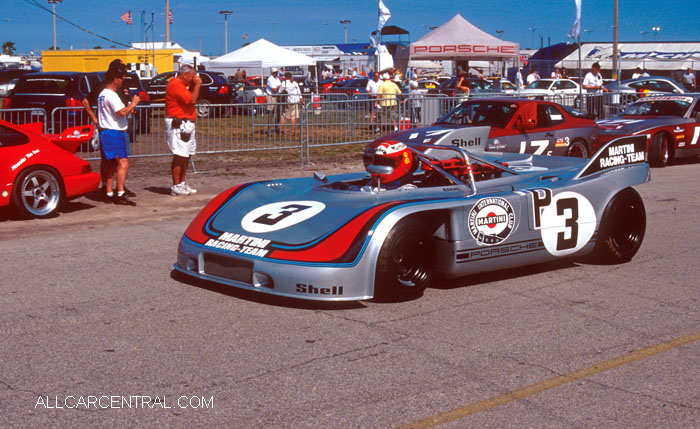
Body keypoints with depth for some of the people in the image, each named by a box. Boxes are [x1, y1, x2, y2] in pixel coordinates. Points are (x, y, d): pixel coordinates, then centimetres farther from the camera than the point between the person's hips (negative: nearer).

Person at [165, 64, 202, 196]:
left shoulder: (181, 85, 19)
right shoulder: (175, 85, -15)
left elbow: (191, 98, 22)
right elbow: (192, 100, -21)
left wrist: (194, 85, 12)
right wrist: (197, 85, -11)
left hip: (186, 124, 11)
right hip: (178, 125, -11)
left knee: (186, 156, 12)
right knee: (179, 156, -10)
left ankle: (182, 183, 19)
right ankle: (176, 187, -7)